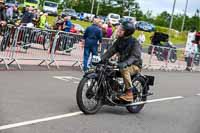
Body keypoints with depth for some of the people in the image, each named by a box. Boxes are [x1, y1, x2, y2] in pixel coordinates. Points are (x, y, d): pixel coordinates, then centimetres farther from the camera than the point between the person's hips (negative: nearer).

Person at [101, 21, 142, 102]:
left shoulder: (134, 42, -15)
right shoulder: (119, 40, 6)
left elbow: (135, 56, -29)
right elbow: (111, 50, 1)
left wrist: (125, 63, -47)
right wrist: (102, 59, -14)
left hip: (134, 65, -7)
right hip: (122, 63, 7)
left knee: (124, 69, -38)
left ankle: (129, 93, -31)